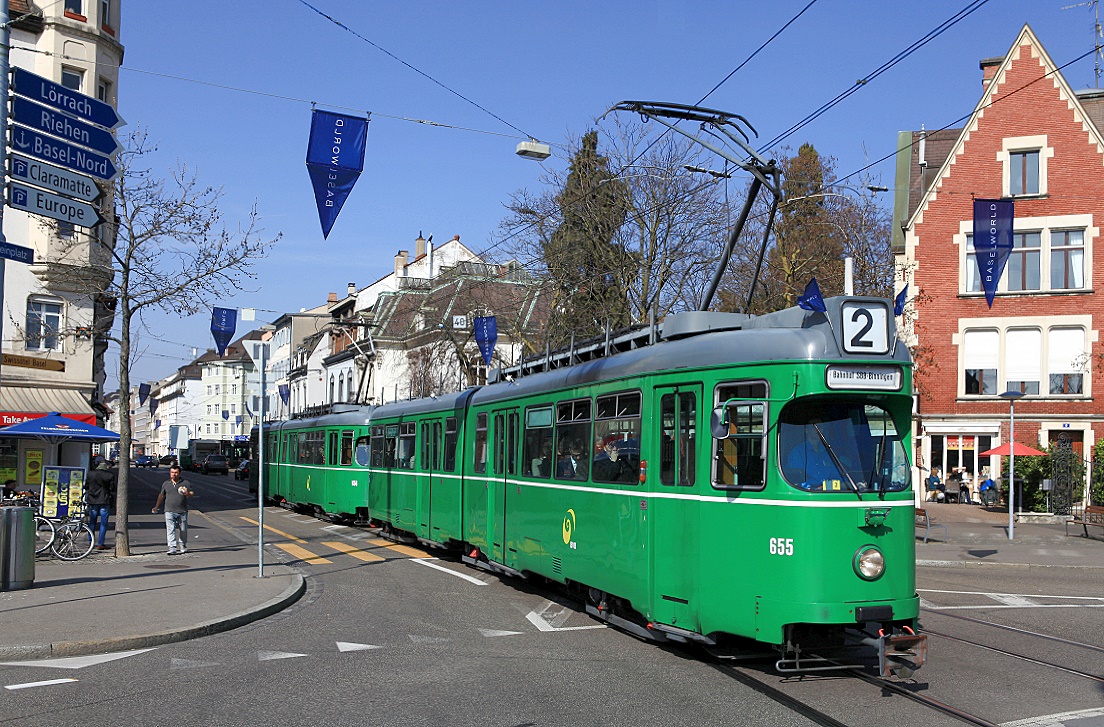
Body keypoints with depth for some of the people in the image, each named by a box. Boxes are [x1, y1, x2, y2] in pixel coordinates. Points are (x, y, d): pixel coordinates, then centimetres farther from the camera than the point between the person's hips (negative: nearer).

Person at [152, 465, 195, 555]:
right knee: (170, 530, -11)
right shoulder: (166, 484, 11)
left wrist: (187, 494, -18)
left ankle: (183, 547, 25)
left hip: (182, 511, 0)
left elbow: (192, 494, 4)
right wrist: (157, 506, 28)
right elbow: (161, 495, 23)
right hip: (169, 511, 0)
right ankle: (172, 548, -15)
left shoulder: (185, 483, 5)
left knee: (183, 530, 9)